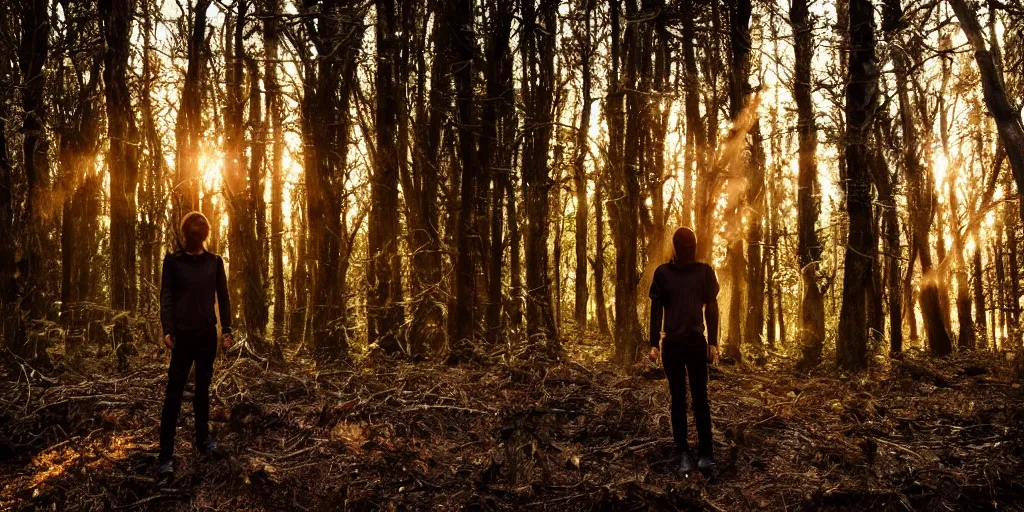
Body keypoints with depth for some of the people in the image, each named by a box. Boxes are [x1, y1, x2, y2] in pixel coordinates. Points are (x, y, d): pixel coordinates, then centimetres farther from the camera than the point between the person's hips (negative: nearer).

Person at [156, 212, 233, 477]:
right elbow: (166, 296, -3)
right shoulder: (173, 261, 1)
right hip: (183, 334, -2)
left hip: (207, 334, 2)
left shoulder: (215, 262, 7)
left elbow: (223, 297, 9)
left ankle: (203, 438, 23)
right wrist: (167, 329, -14)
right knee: (174, 393, -4)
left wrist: (226, 329, 4)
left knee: (203, 389, 11)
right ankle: (166, 454, -3)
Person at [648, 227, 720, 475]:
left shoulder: (705, 271, 4)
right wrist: (654, 343, 0)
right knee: (678, 399, 4)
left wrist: (713, 342, 0)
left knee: (700, 398, -2)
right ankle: (684, 454, 7)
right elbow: (656, 309, 4)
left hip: (696, 342, 0)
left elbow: (712, 308, 5)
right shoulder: (662, 272, 3)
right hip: (672, 343, 0)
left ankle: (705, 454, 0)